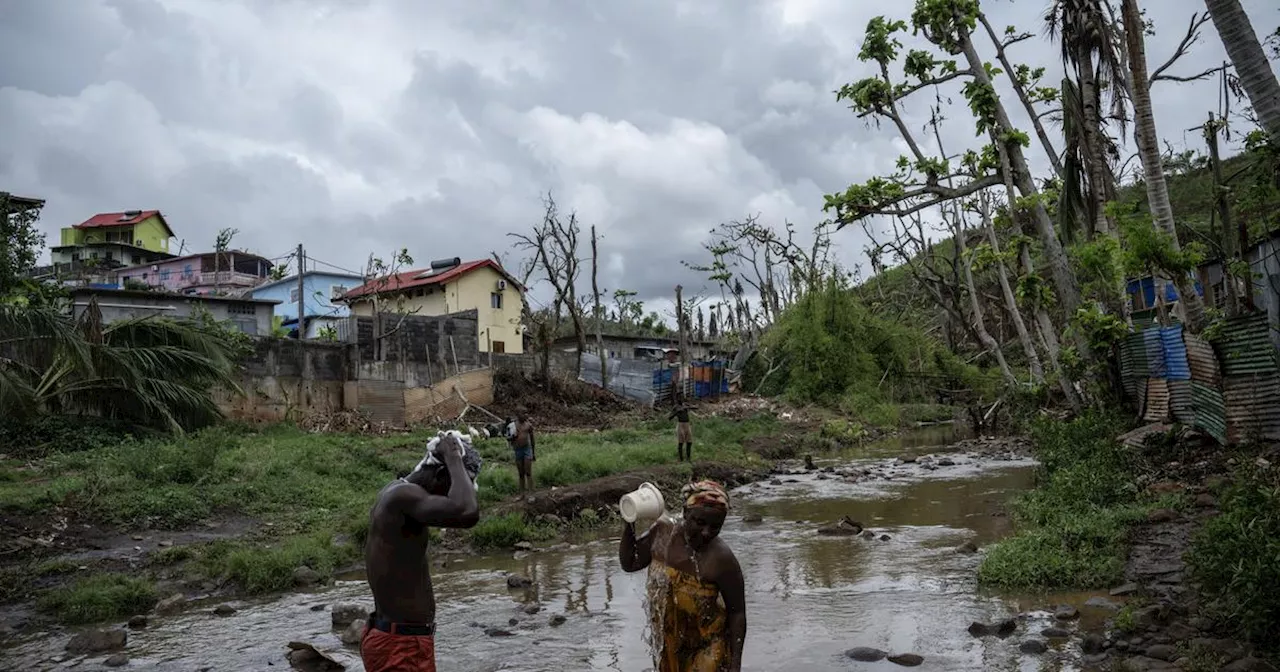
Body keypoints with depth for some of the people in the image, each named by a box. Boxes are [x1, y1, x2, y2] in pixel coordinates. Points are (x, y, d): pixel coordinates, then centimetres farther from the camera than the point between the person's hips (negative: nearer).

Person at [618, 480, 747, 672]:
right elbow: (629, 563, 1)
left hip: (705, 649, -5)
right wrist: (629, 524, -12)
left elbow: (737, 612, -17)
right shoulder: (662, 533, -13)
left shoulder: (722, 559, -27)